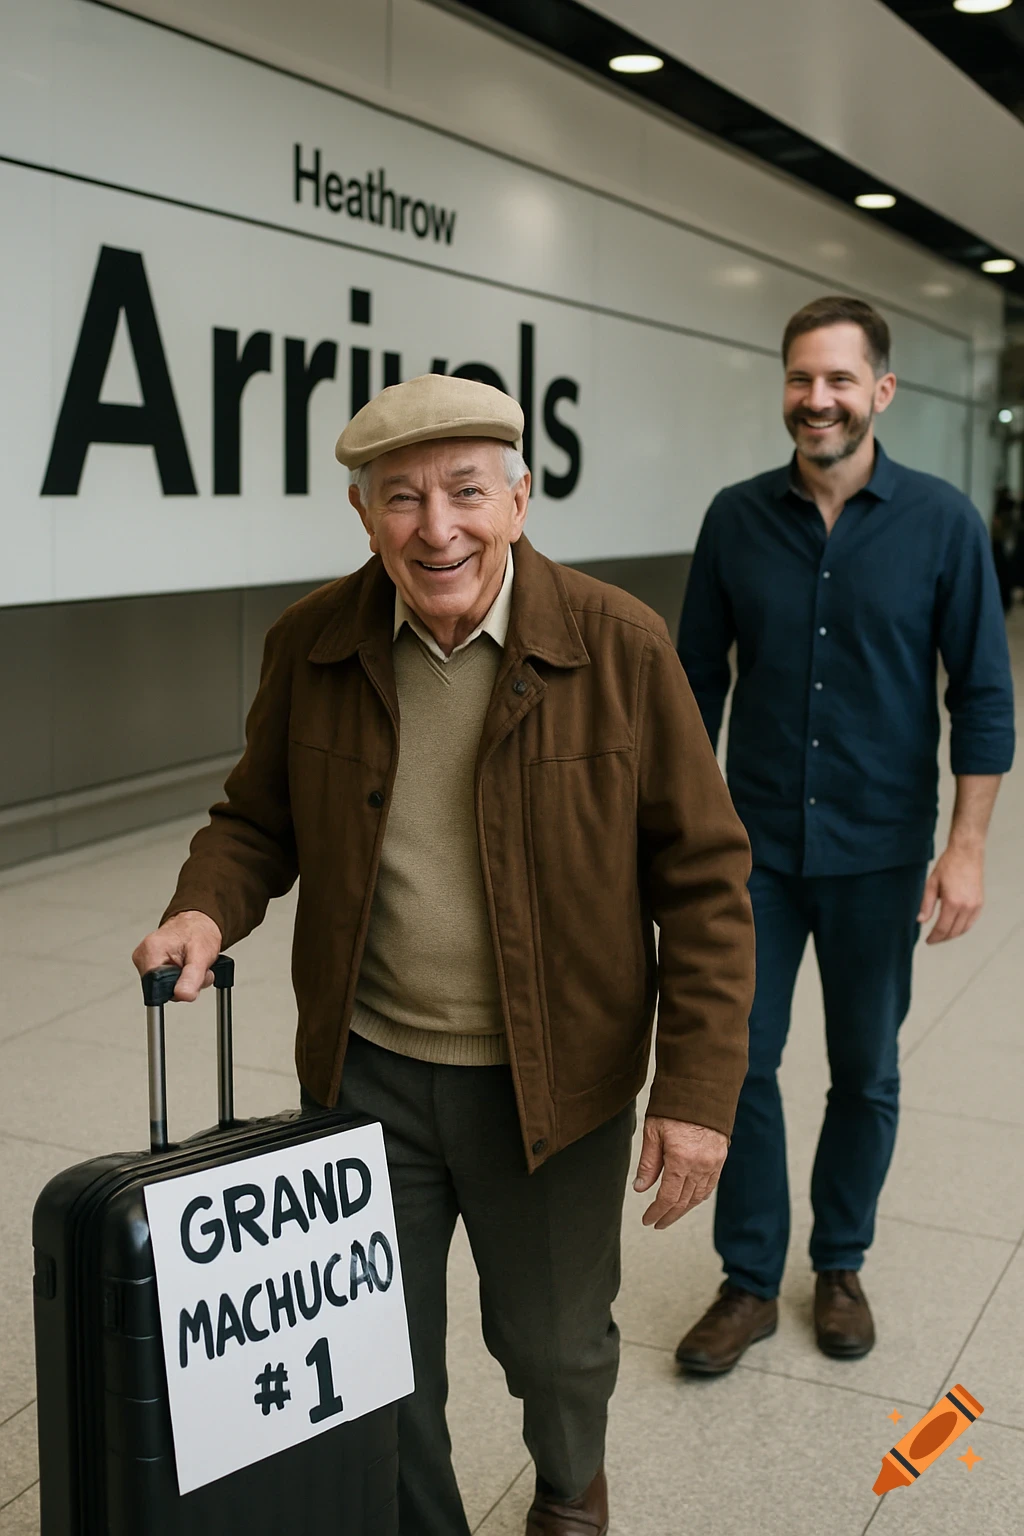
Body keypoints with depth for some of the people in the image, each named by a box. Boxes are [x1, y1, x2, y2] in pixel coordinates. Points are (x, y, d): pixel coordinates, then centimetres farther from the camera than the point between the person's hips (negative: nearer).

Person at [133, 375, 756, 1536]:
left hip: (552, 1082, -1)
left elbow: (704, 877, -10)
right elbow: (259, 819, 8)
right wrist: (205, 910, -13)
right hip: (365, 1073, 2)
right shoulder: (310, 646, -5)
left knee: (553, 1341, 20)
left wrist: (697, 1089, -13)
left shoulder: (620, 647, -13)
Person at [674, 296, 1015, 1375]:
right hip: (757, 848, 1)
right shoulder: (737, 518, -2)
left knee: (865, 1072, 13)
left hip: (879, 855, -1)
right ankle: (749, 1281, 23)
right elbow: (697, 680, 4)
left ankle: (840, 1266, 34)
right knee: (739, 1062, 5)